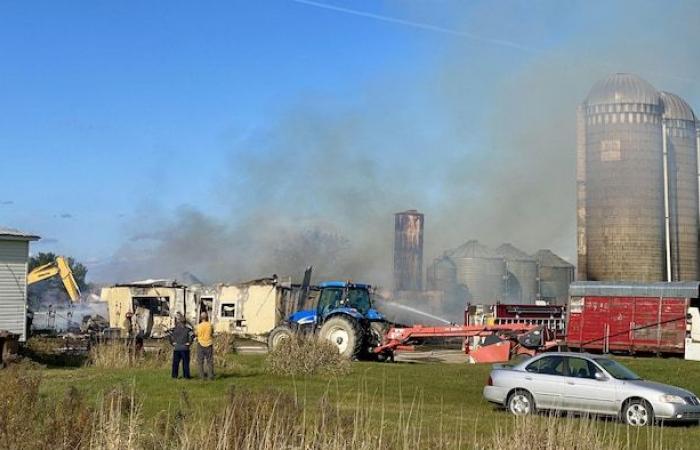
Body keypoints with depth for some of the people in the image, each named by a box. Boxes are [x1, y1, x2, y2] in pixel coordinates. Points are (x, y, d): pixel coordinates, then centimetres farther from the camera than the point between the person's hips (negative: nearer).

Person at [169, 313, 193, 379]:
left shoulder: (174, 329, 2)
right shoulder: (187, 329, -3)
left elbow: (169, 335, -10)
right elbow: (191, 335, -16)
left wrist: (172, 342, -1)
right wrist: (189, 343, -7)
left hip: (176, 348, 2)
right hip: (185, 348, -2)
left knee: (175, 362, 9)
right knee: (185, 362, 4)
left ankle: (174, 375, 10)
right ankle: (186, 375, 4)